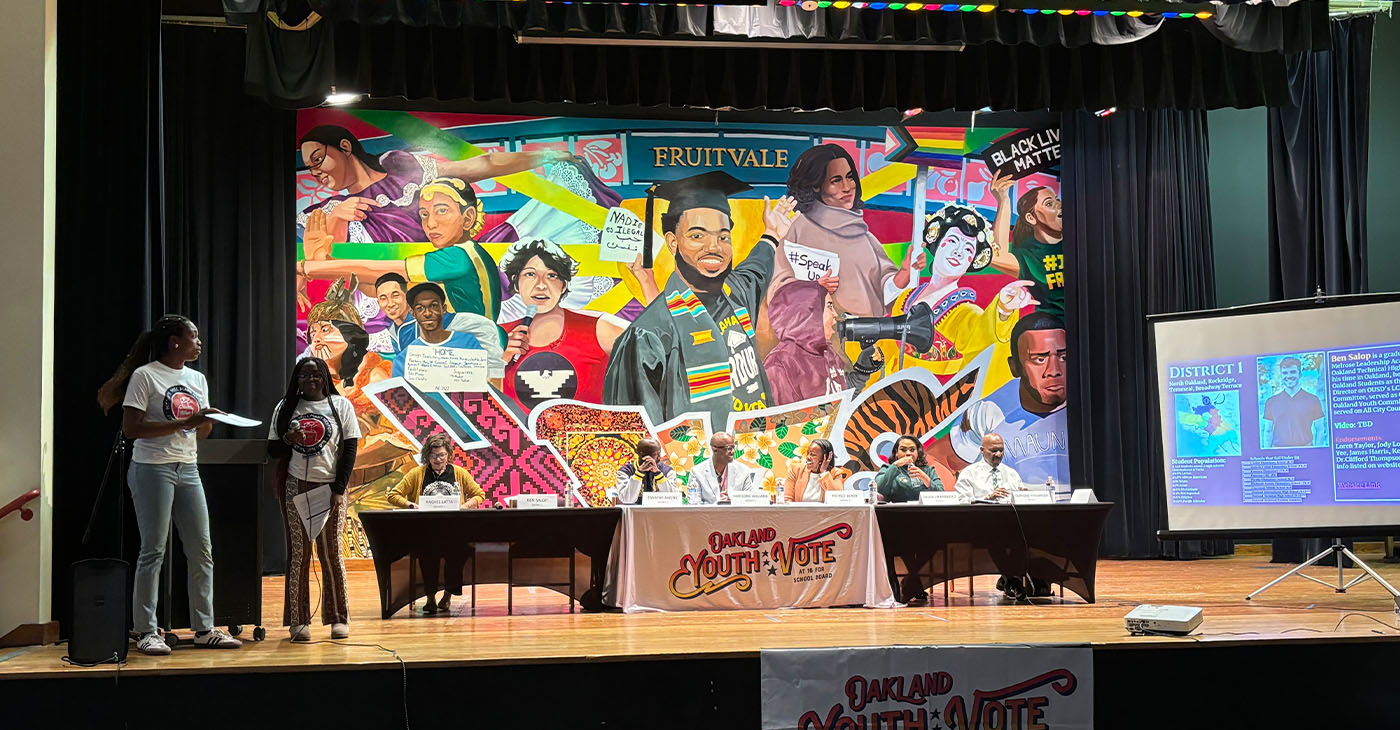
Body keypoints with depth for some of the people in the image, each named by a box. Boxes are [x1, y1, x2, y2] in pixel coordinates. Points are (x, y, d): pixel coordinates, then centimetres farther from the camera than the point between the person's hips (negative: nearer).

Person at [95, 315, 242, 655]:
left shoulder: (197, 379, 14)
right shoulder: (145, 375, -6)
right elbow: (131, 428, -14)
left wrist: (208, 422, -5)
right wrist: (182, 424, -20)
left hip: (188, 469, 7)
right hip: (153, 469, -7)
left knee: (201, 550, 5)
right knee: (153, 550, -4)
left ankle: (204, 629, 11)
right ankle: (147, 632, 5)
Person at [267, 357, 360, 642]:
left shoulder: (341, 405, 6)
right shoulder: (286, 407, 10)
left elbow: (350, 450, 3)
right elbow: (272, 450, 10)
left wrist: (338, 489, -6)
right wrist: (288, 440, -12)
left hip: (330, 488, -1)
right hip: (295, 488, 1)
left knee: (331, 553, -1)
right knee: (298, 552, -1)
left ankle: (338, 618, 6)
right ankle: (298, 621, 2)